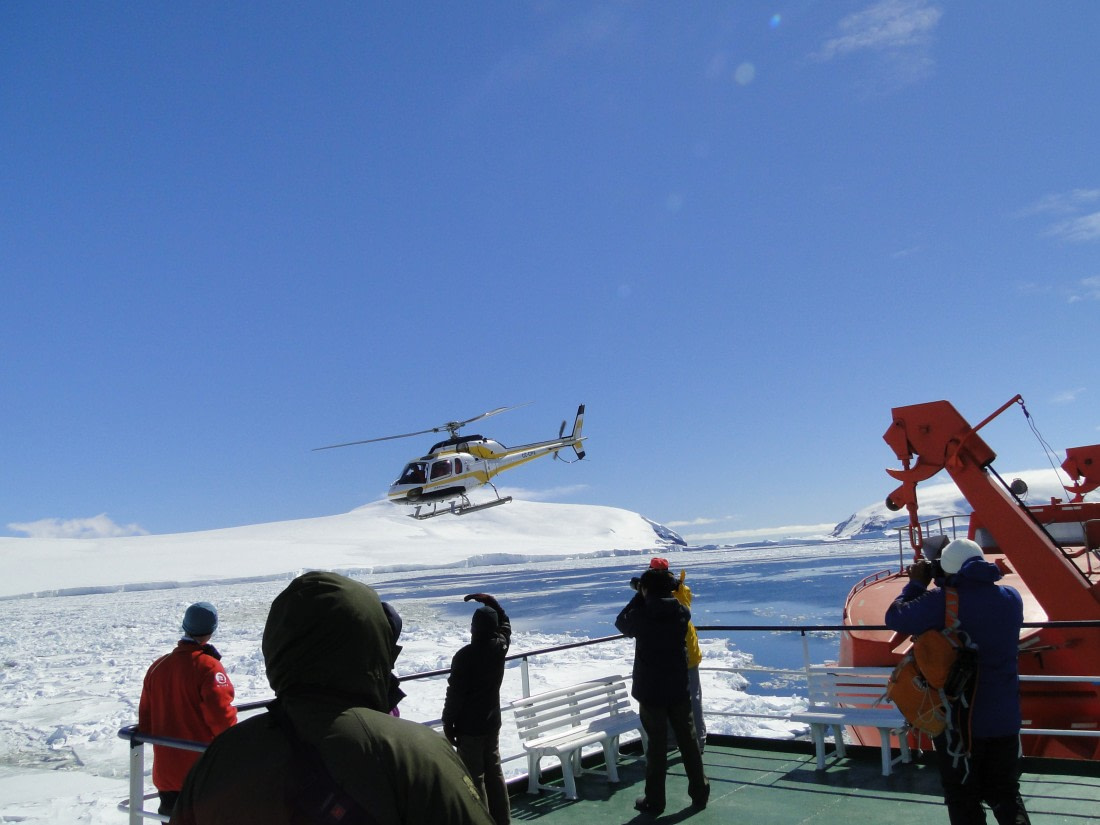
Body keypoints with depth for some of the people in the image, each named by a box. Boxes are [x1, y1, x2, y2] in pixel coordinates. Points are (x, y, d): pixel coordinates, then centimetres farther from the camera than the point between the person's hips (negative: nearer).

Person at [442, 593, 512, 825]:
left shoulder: (464, 656, -19)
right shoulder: (500, 647, -4)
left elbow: (454, 694, -15)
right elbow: (505, 622, 17)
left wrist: (448, 724, -4)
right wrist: (490, 601, 13)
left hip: (470, 727, -6)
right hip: (492, 723, 6)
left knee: (475, 778, 2)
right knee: (495, 773, 17)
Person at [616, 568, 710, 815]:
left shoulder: (640, 616, -16)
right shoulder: (682, 613, -5)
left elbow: (621, 623, 6)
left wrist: (639, 596, 7)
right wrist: (665, 589, 15)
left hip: (650, 690, -3)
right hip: (679, 688, 3)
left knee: (657, 744, 5)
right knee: (688, 740, 15)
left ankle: (654, 801, 13)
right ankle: (700, 793, 25)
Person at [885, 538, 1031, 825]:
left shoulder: (940, 601, -20)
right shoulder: (1012, 598, -2)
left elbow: (895, 618, -10)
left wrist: (916, 583, 2)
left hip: (958, 719, -4)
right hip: (1004, 718, 5)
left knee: (963, 800, 11)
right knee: (1005, 793, 20)